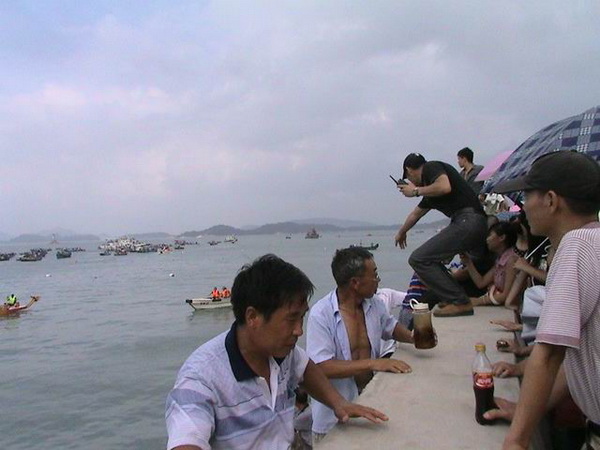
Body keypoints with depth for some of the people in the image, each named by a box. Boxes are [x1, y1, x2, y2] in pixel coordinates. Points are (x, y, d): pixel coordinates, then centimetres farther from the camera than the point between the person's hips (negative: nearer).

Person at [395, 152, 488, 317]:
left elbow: (445, 187, -20)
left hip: (467, 220, -10)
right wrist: (401, 232, 59)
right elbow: (415, 214, 43)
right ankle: (451, 298, 23)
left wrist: (416, 191, -4)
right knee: (430, 258, 24)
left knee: (419, 259, -12)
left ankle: (459, 302, -9)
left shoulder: (430, 167, 2)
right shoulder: (430, 189, 28)